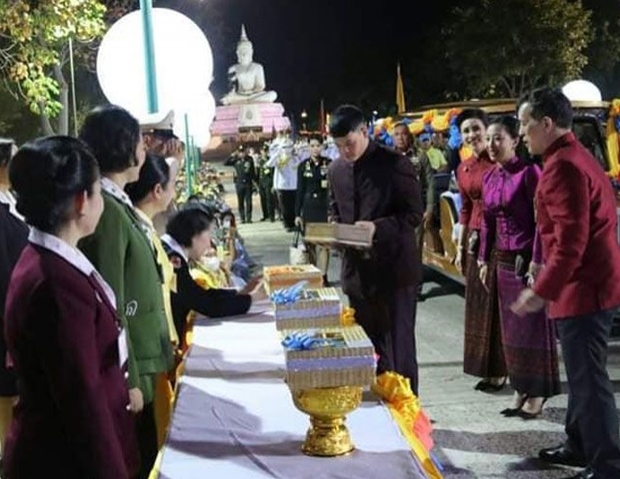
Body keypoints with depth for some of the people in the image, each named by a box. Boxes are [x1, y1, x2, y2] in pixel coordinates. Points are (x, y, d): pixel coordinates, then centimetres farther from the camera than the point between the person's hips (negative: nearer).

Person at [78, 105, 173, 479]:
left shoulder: (120, 205, 10)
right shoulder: (107, 210, -19)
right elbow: (111, 307, -22)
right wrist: (128, 380, -20)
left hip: (140, 356, 9)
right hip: (129, 364, -9)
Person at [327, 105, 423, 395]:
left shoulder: (395, 164, -10)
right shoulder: (336, 170, 8)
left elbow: (414, 214, -10)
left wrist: (377, 227, -24)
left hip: (393, 268, -6)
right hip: (356, 269, 6)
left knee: (398, 346, 2)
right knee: (367, 347, 14)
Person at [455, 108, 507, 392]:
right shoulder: (463, 169, 10)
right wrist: (460, 246, 15)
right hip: (475, 239, 7)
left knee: (498, 302, -2)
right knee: (478, 303, 10)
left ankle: (499, 369, 9)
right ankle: (486, 368, 21)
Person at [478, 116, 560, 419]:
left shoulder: (528, 172, -13)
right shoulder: (489, 177, 8)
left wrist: (537, 262, -18)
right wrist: (484, 260, 13)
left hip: (527, 258, -7)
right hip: (503, 260, 7)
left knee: (533, 326, 2)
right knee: (510, 327, 12)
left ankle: (537, 394, 13)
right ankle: (520, 390, 23)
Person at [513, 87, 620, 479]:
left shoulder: (563, 166, -19)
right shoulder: (578, 156, 15)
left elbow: (570, 241, -25)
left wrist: (542, 290, -20)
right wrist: (549, 282, 24)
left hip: (582, 288, -11)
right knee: (582, 373, 20)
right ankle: (581, 445, 33)